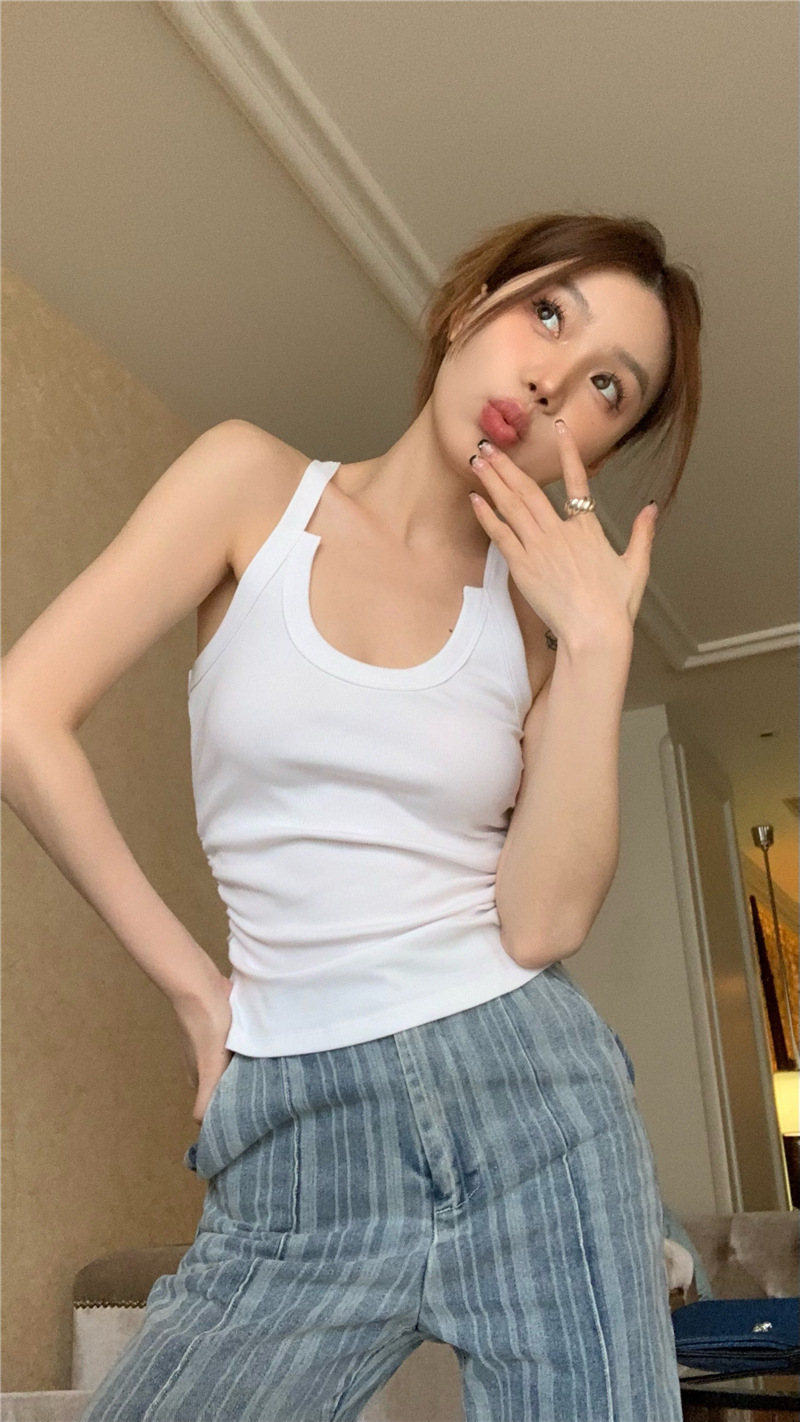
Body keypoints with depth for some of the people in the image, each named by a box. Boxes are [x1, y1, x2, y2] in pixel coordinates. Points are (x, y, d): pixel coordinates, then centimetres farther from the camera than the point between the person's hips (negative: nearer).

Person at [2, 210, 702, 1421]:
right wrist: (188, 981, -4)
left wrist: (599, 645, -14)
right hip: (293, 1133, 0)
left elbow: (543, 922, -10)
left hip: (529, 1097, 1)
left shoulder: (549, 603, 3)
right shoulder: (256, 482, 0)